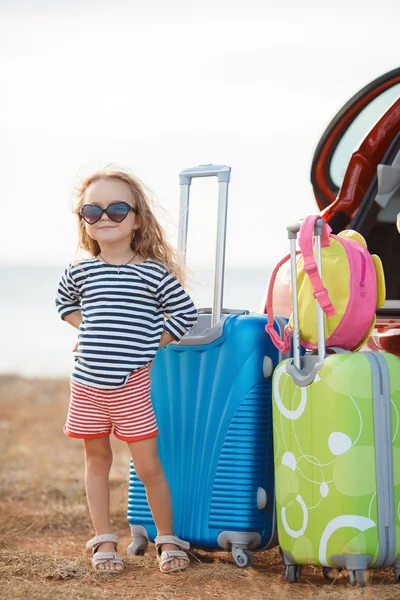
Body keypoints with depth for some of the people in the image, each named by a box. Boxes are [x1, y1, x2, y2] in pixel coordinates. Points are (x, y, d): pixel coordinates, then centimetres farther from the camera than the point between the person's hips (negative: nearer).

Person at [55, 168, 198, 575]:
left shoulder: (155, 273, -7)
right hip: (87, 384, 3)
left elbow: (185, 313, 2)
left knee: (148, 466, 0)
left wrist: (150, 344, -3)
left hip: (131, 384, -3)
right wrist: (91, 332, 10)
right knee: (97, 459, 11)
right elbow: (64, 302, 23)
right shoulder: (80, 272, 3)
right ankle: (104, 542, 19)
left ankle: (167, 540, 14)